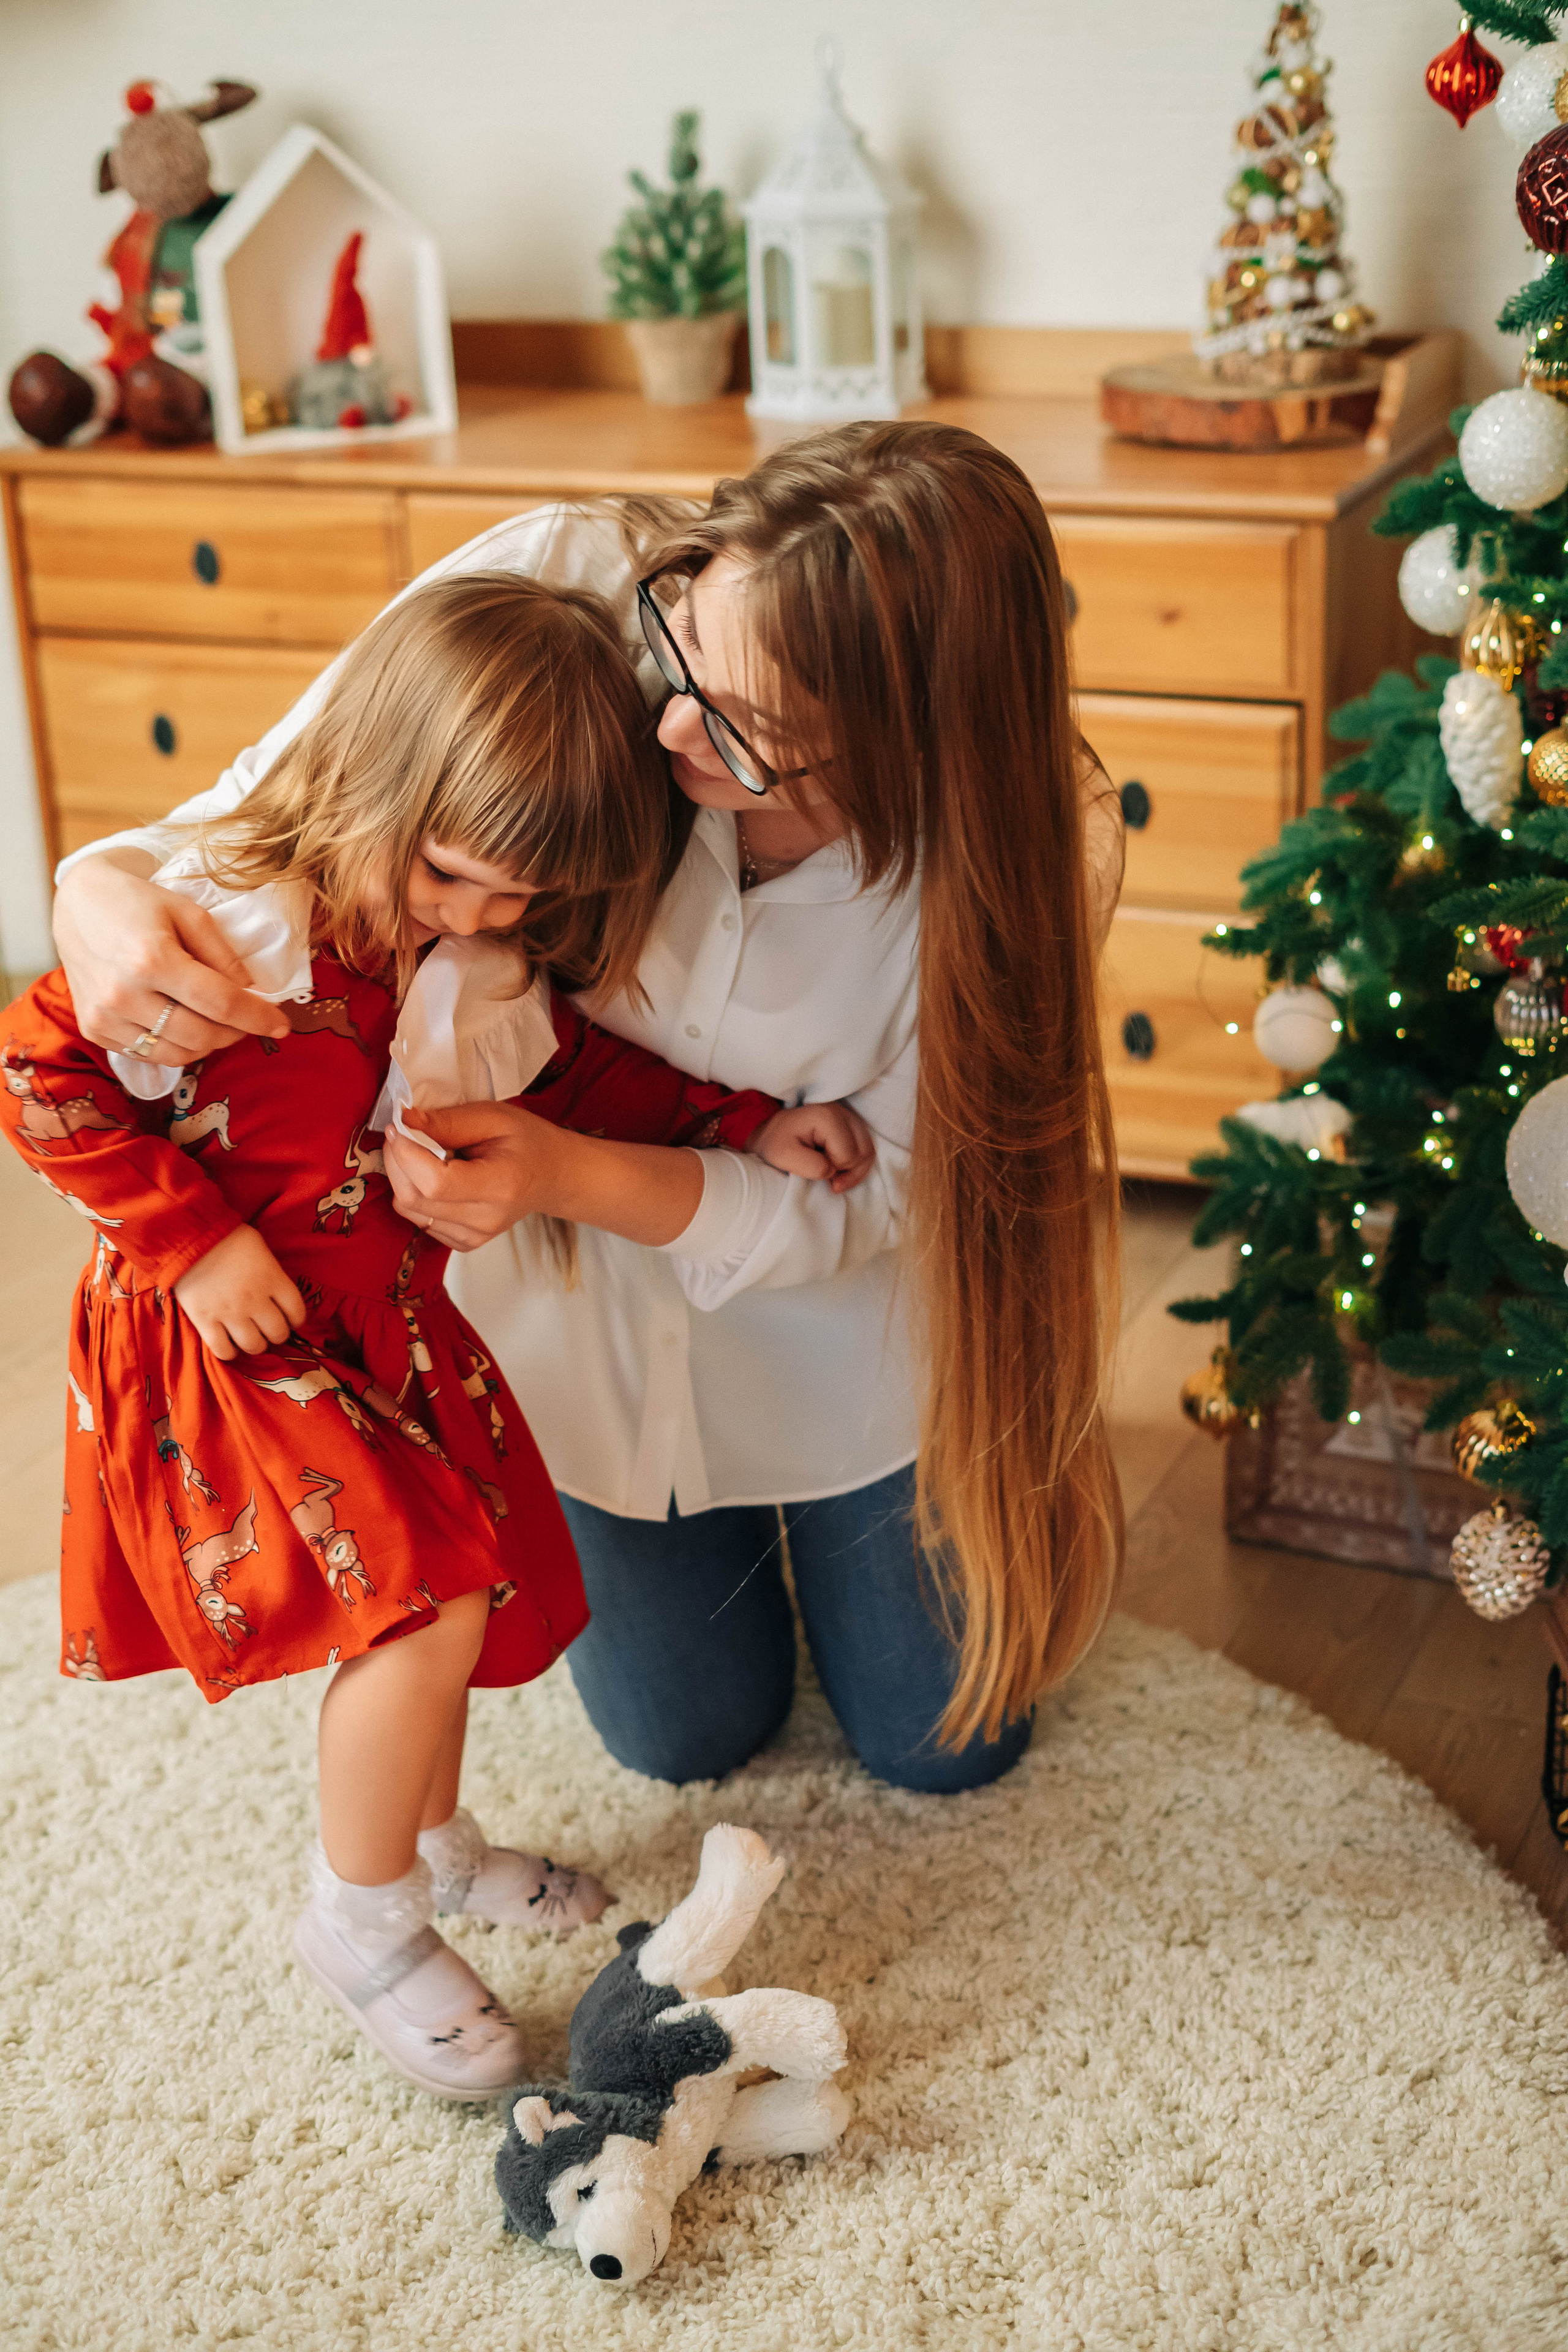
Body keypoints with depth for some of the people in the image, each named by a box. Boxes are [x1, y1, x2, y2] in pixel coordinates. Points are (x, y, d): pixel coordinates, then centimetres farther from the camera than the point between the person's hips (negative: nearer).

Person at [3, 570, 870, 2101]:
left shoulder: (480, 965, -4)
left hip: (390, 1325, 8)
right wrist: (195, 1240, -22)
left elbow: (571, 1072, 14)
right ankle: (360, 1919, 7)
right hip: (229, 1347, -8)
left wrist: (740, 1122, 2)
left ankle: (431, 1837, 46)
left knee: (460, 1575, 18)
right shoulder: (235, 928, -27)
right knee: (426, 1603, -16)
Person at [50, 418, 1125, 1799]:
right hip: (582, 1301, 1)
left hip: (835, 1317, 0)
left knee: (947, 1737, 15)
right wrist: (108, 887, -43)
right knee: (689, 1732, 15)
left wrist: (568, 1174, -38)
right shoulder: (559, 586, -32)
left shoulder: (1030, 844, -32)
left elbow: (871, 1196, -22)